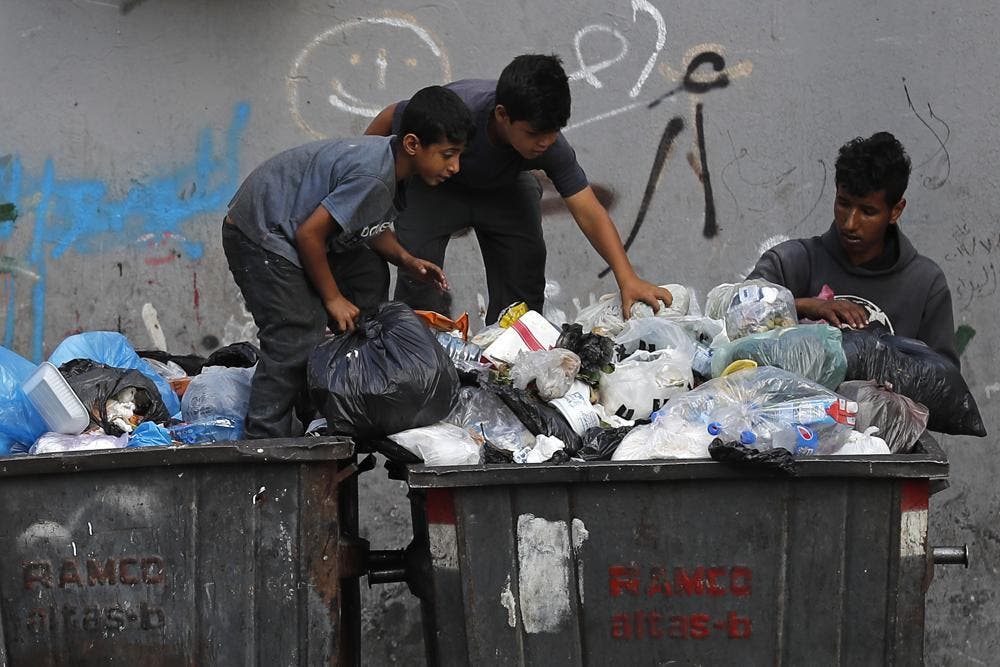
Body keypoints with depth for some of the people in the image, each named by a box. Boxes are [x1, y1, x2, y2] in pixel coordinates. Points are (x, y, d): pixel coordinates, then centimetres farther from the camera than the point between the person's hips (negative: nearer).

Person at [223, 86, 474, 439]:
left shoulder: (391, 163, 1)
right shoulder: (373, 175, -30)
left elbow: (369, 223, 18)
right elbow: (309, 234, -27)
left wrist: (405, 260, 0)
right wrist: (333, 298, -13)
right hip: (258, 234, -10)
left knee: (369, 275, 16)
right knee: (299, 336, -18)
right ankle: (263, 442, -15)